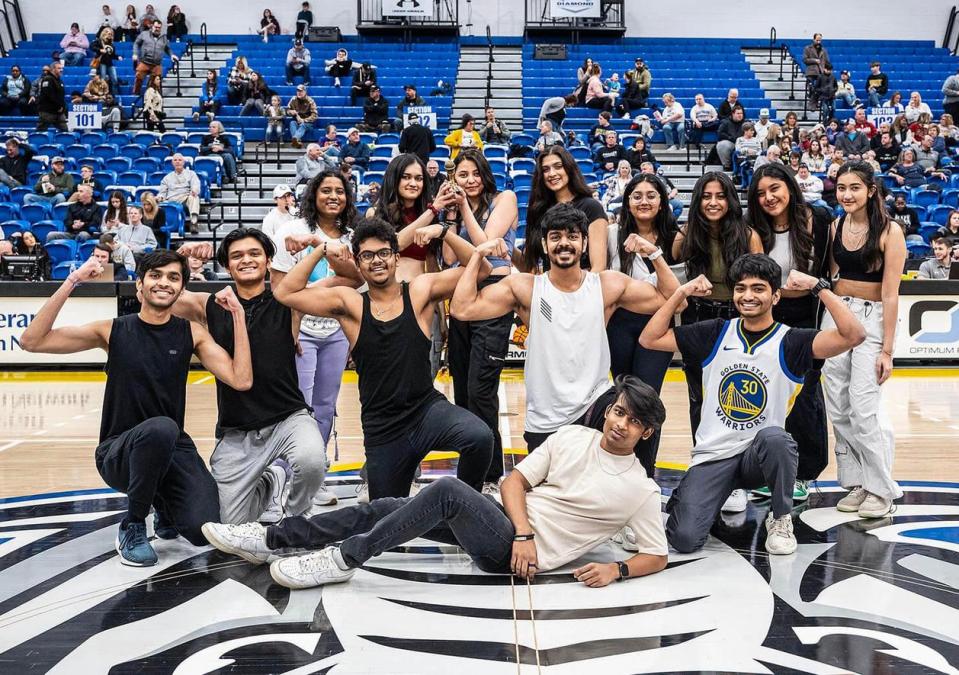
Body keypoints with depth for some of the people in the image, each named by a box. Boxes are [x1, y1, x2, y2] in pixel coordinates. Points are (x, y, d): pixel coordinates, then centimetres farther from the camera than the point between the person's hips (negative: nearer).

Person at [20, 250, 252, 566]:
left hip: (173, 449, 2)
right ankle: (132, 527, -12)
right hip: (118, 452, -2)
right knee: (161, 428, -38)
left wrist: (238, 314, -12)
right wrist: (71, 282, -16)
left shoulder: (191, 333, 1)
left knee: (203, 530, -23)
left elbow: (241, 380, -10)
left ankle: (165, 506, 16)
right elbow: (32, 341, -10)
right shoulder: (113, 331, -3)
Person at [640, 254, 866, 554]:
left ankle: (781, 520, -9)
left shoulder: (791, 342, -3)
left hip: (760, 454, 0)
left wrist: (818, 286, -15)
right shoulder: (715, 334, 3)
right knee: (684, 539, -19)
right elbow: (649, 339, 5)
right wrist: (681, 293, -1)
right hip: (712, 454, 1)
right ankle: (685, 500, 19)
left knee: (774, 438, -38)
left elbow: (854, 335, -17)